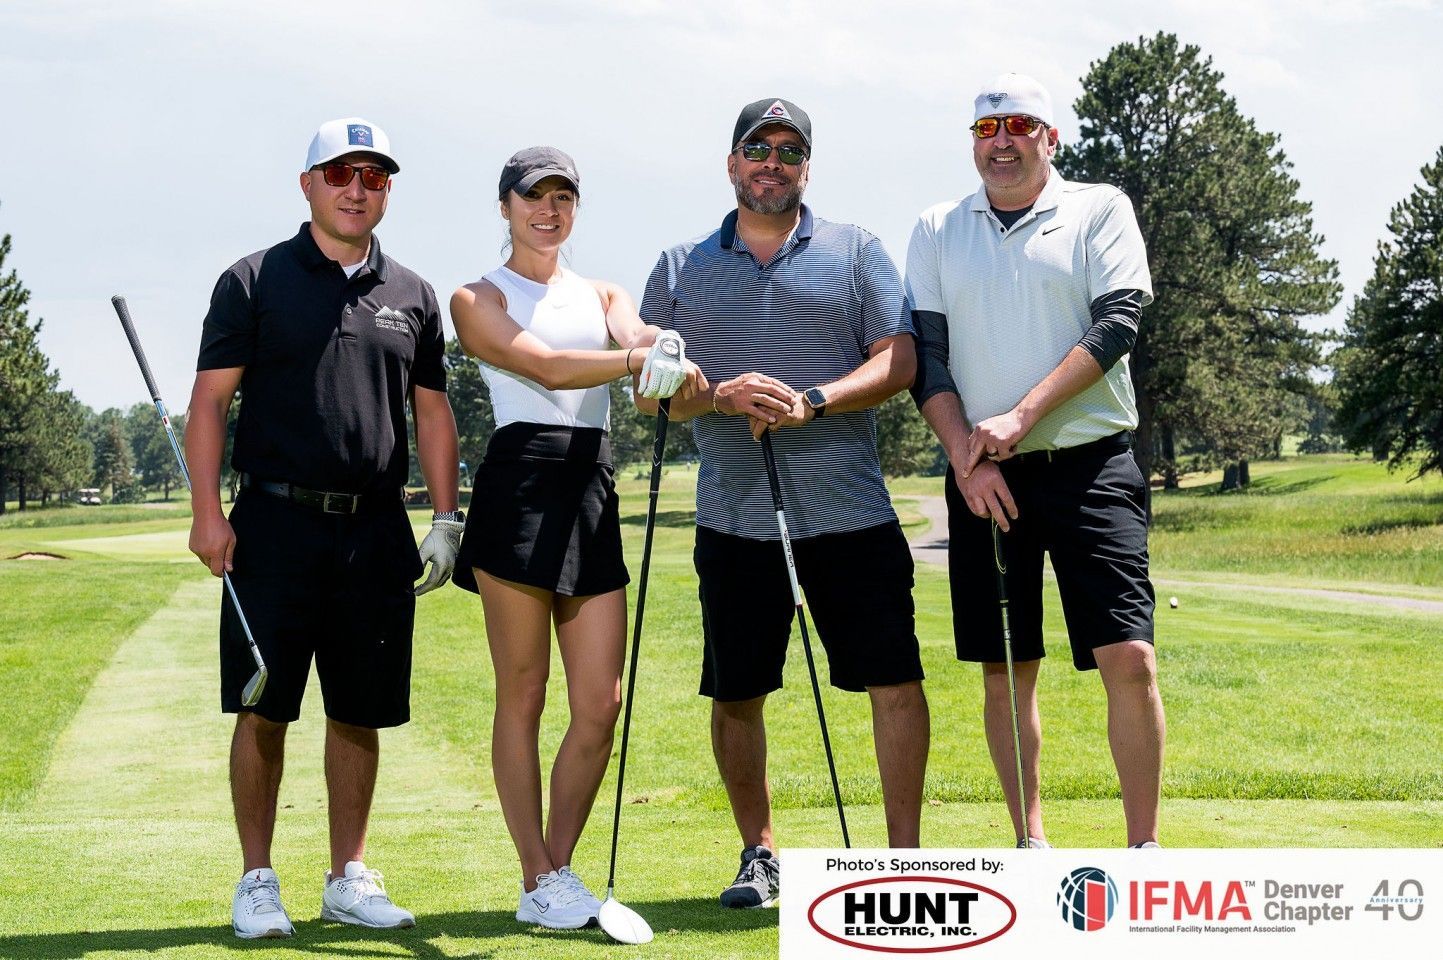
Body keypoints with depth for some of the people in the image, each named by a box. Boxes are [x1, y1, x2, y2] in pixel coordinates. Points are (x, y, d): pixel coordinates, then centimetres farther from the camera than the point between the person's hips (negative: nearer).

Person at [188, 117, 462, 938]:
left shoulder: (412, 295, 13)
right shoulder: (255, 282, 3)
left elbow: (432, 410, 16)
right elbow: (210, 399, -1)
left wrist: (446, 517, 7)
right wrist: (208, 513, -9)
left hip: (376, 531, 3)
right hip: (276, 522, -3)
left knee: (361, 712, 7)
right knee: (264, 709, -2)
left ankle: (350, 877, 18)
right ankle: (257, 880, 9)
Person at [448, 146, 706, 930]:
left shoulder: (603, 296, 20)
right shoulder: (478, 299, 6)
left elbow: (640, 337, -3)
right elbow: (543, 368, -11)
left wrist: (668, 357, -28)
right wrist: (633, 360, -28)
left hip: (593, 490, 5)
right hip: (520, 482, -5)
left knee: (601, 700, 1)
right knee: (522, 696, 0)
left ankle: (559, 871, 13)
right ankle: (538, 883, 7)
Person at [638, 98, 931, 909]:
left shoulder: (855, 252, 8)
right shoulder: (683, 269, 12)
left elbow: (898, 360, -1)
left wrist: (812, 401, -16)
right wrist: (719, 396, -14)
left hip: (851, 514, -1)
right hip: (734, 519, 1)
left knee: (895, 680, -5)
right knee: (736, 693, 6)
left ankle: (905, 853, 5)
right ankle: (759, 852, 22)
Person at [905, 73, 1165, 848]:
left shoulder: (1099, 210, 5)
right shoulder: (937, 232, 12)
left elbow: (1116, 324, -7)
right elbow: (924, 354, 6)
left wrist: (1020, 416, -16)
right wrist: (966, 454, -8)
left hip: (1090, 464, -2)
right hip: (983, 477, 3)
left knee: (1129, 658, -11)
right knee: (1003, 669, 6)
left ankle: (1144, 850, -2)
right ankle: (1030, 843, 18)